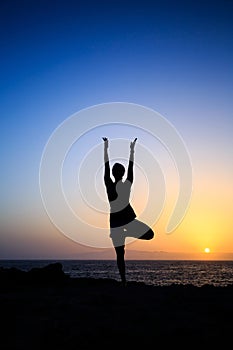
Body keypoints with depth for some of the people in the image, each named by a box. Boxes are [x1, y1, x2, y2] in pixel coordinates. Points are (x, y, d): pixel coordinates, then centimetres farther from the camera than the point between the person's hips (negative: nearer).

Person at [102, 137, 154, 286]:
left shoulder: (109, 185, -7)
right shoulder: (128, 184, -7)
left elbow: (106, 166, 2)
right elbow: (131, 166, 4)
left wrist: (106, 148, 10)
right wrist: (132, 149, 15)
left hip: (115, 221, 2)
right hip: (128, 218, -1)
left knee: (120, 253, 7)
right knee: (150, 234, 14)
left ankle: (124, 281, 3)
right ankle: (127, 233, -8)